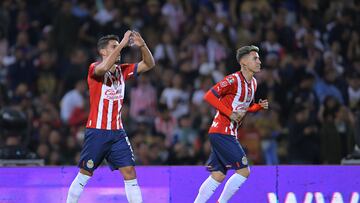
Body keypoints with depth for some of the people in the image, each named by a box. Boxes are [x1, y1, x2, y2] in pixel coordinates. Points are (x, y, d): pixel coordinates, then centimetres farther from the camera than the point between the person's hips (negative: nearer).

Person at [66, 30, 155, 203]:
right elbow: (104, 67, -33)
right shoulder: (94, 69, -9)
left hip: (117, 132, 5)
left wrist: (142, 46, -13)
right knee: (85, 174, 3)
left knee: (130, 173, -4)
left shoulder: (122, 70, 8)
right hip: (97, 131, -5)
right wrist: (122, 44, -31)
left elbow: (149, 64, 6)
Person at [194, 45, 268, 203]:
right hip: (221, 133, -9)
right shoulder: (234, 80, -14)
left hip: (229, 134, 9)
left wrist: (259, 106, 5)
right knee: (243, 171, -10)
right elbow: (209, 96, -19)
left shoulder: (253, 83, 13)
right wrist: (230, 113, -21)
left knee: (218, 175, 8)